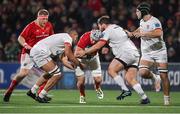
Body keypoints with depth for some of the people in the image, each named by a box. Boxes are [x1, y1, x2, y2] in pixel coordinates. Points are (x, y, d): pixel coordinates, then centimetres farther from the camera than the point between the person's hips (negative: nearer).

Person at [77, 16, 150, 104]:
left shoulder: (107, 31, -2)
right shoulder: (118, 27, 24)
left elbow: (97, 46, -3)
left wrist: (84, 52, 6)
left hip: (126, 53, -9)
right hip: (135, 54, 9)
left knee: (111, 70, -9)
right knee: (130, 79, 4)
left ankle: (125, 90, -14)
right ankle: (144, 98, -4)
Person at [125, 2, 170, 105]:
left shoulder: (154, 21, -16)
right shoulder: (142, 21, 11)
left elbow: (159, 33, -35)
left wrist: (143, 34, -31)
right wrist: (132, 33, 24)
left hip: (159, 51, -6)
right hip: (147, 53, 6)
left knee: (163, 75, -6)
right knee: (143, 72, -17)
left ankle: (167, 98, 4)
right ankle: (154, 77, 14)